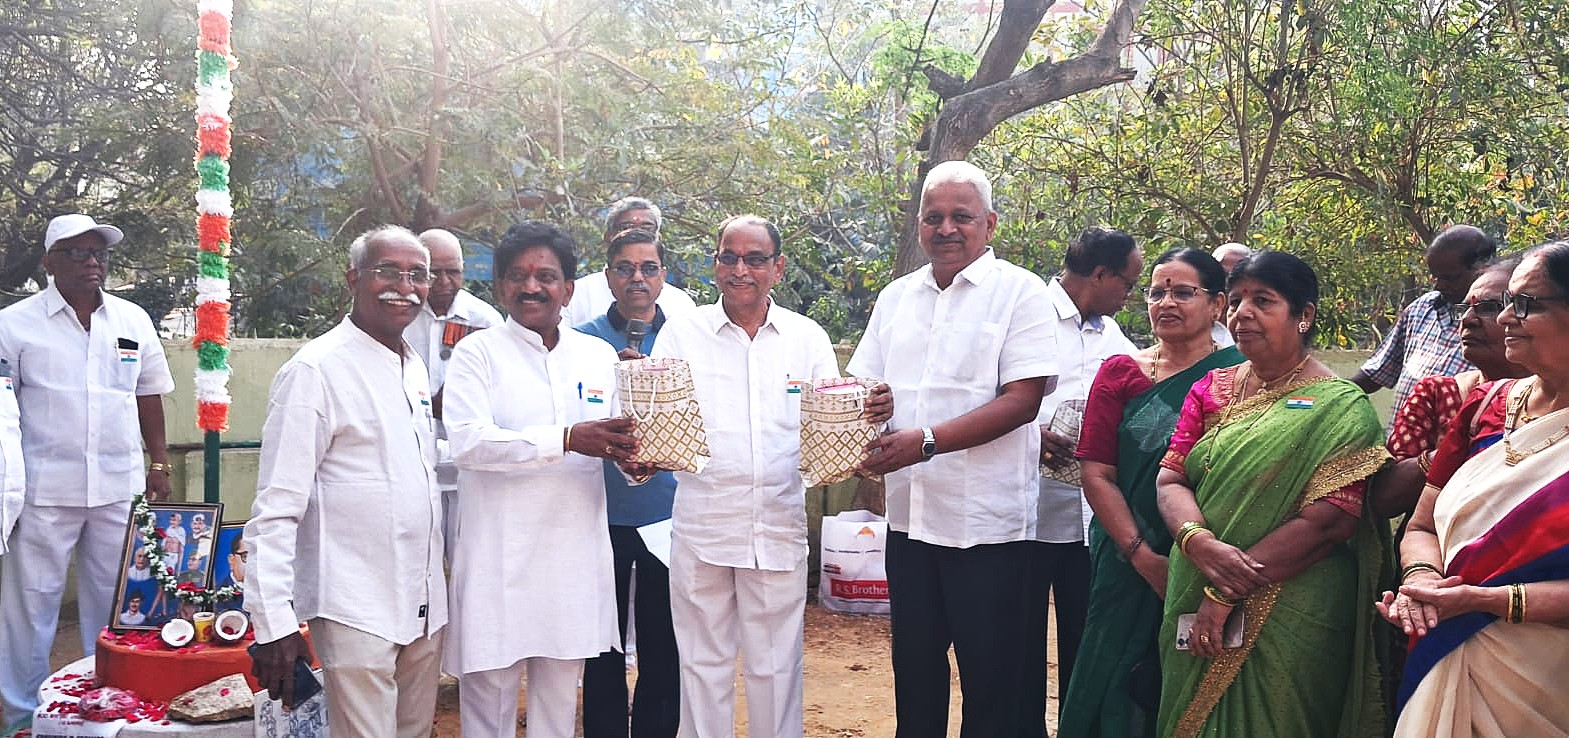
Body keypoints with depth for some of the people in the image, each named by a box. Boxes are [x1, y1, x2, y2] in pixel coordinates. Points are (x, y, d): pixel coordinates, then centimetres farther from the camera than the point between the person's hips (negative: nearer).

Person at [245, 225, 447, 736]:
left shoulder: (415, 368, 12)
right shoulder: (316, 370, -11)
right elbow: (277, 507, -14)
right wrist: (273, 624, -19)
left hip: (425, 606, 8)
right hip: (356, 612, -7)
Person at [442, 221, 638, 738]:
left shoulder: (598, 355, 11)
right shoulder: (477, 354, -1)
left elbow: (619, 433, 15)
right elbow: (467, 442, -15)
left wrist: (631, 455, -11)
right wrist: (567, 439, -23)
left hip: (576, 553, 4)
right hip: (499, 554, -3)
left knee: (561, 692, 12)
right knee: (490, 684, 2)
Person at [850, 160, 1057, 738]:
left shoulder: (1020, 293, -5)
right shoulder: (896, 298, 12)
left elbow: (1022, 401, -14)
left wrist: (926, 442, -23)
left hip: (989, 521, -5)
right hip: (910, 515, 5)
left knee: (990, 678, 6)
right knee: (914, 666, 15)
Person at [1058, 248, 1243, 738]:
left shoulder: (1238, 374, -2)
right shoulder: (1119, 374, 6)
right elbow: (1097, 473, -1)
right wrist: (1143, 556, -12)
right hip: (1129, 565, 2)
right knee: (1121, 688, 7)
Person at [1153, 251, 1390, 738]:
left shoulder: (1339, 408, -7)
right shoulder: (1212, 391, 9)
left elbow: (1330, 521, -16)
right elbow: (1170, 479, 2)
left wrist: (1228, 591, -19)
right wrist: (1199, 542, -21)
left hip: (1289, 622, -5)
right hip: (1195, 609, 5)